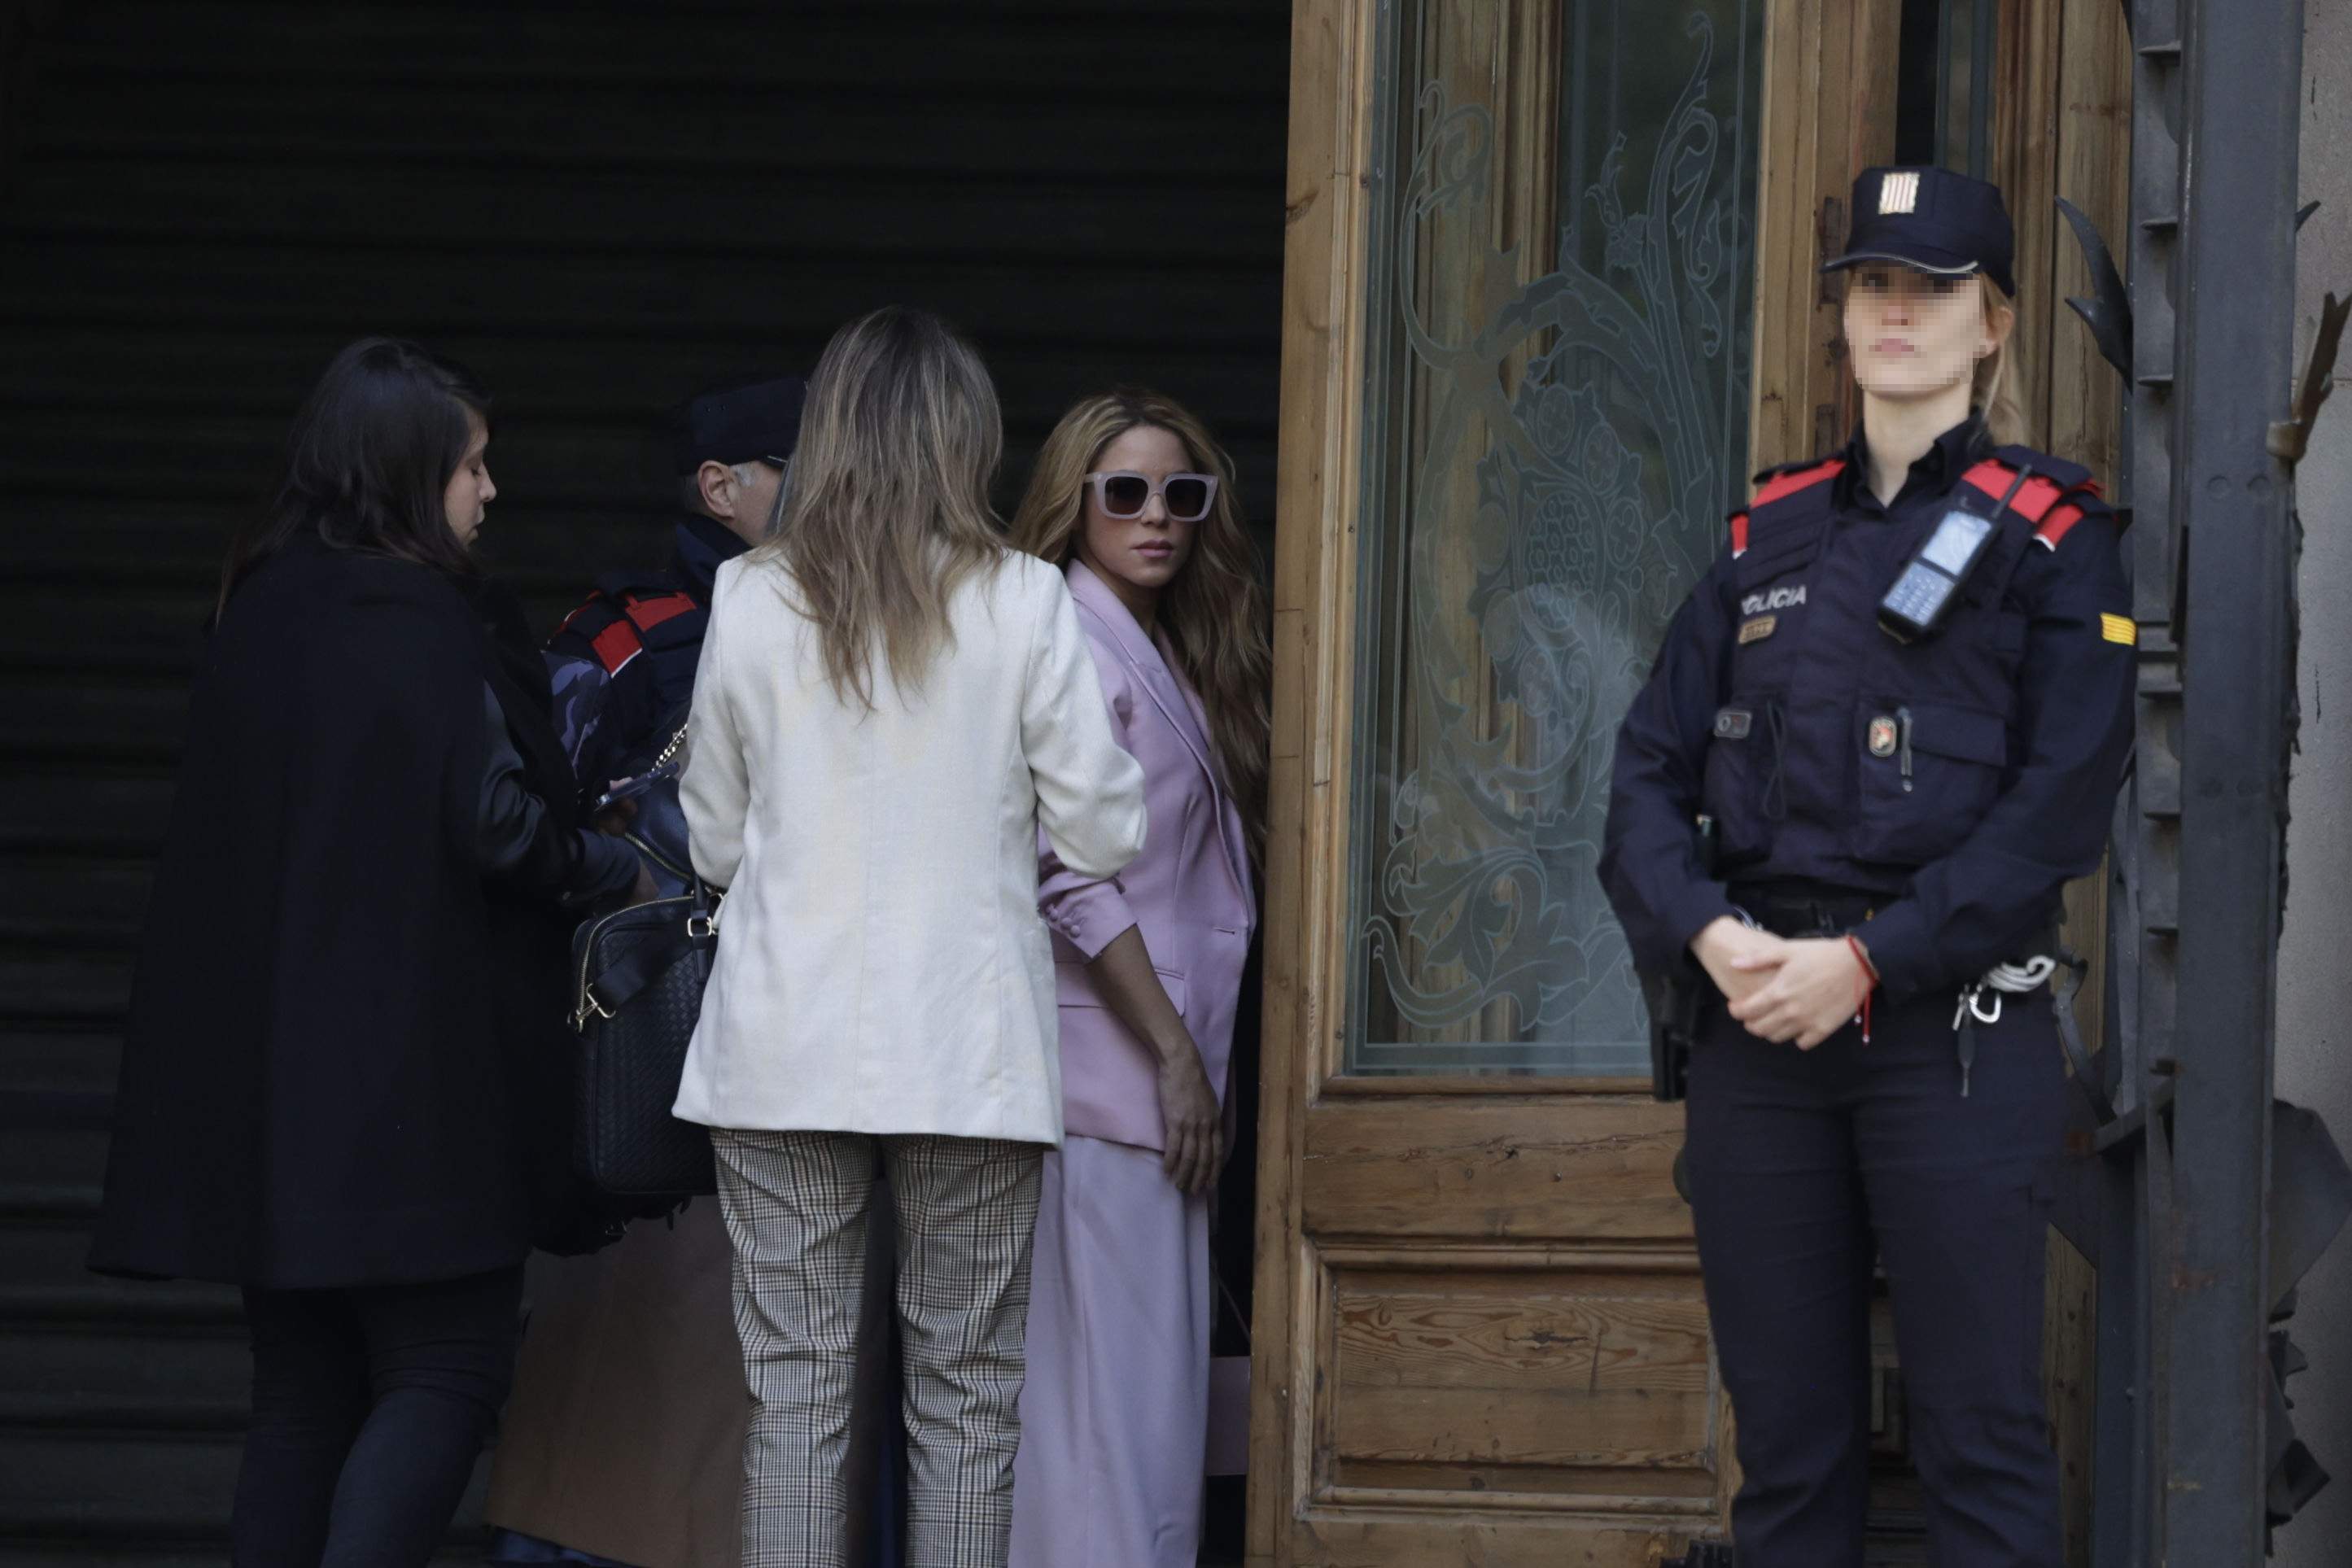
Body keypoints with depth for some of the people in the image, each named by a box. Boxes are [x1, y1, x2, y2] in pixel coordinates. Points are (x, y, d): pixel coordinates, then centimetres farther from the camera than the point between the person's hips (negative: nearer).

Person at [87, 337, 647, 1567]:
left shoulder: (257, 614, 11)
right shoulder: (430, 623, -12)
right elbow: (497, 826, -18)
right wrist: (618, 869, 1)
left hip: (263, 1082, 7)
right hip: (416, 1074, -7)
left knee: (304, 1393, 10)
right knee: (445, 1372, -3)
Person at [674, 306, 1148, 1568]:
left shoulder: (751, 601, 0)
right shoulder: (1023, 605, -6)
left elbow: (713, 839, 9)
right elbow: (1102, 834, -2)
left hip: (786, 1044, 1)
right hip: (965, 1050, -1)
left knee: (796, 1389, 4)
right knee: (965, 1392, 6)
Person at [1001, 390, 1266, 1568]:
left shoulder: (1167, 654, 19)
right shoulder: (1071, 643, -10)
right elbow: (1066, 875, -16)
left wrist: (1194, 1054, 13)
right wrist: (1175, 1054, -16)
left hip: (1160, 1072, 9)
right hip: (1108, 1064, -9)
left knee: (1155, 1374, 9)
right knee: (1117, 1373, -10)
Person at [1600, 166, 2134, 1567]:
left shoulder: (2054, 538, 1)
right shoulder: (1772, 534, 14)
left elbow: (2061, 805, -9)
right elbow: (1652, 767, 9)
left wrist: (1867, 962, -16)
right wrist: (1708, 935, -11)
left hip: (1952, 1021, -4)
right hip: (1757, 1025, 4)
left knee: (1980, 1440, -6)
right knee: (1790, 1440, 7)